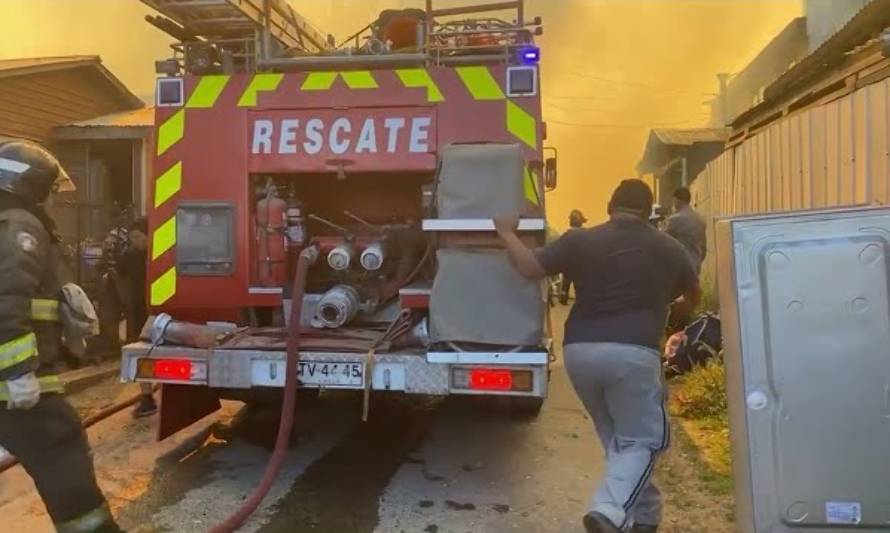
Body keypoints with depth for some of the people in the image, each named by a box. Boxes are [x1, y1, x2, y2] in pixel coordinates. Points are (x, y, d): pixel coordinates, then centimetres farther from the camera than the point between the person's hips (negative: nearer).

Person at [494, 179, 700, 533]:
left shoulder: (581, 241, 3)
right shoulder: (668, 249, 8)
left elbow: (529, 268, 0)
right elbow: (693, 296, 25)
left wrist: (506, 232, 15)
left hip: (580, 352, 3)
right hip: (633, 353, -2)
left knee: (615, 438, 21)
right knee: (644, 440, 10)